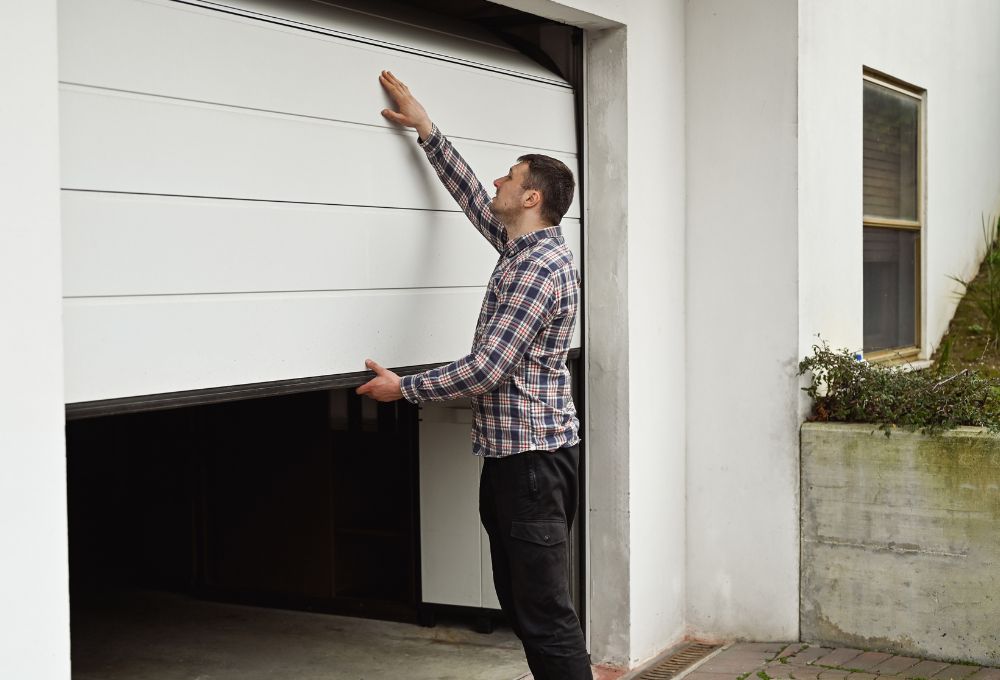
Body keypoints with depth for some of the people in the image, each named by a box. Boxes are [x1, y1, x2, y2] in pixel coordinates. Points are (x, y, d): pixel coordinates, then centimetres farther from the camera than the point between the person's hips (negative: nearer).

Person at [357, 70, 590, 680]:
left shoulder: (540, 265, -17)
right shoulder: (526, 246, 12)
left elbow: (488, 368, -20)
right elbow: (472, 197, 27)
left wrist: (403, 388, -8)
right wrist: (424, 127, 30)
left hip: (533, 460, -10)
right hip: (511, 454, 10)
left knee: (546, 618, -8)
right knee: (520, 604, 15)